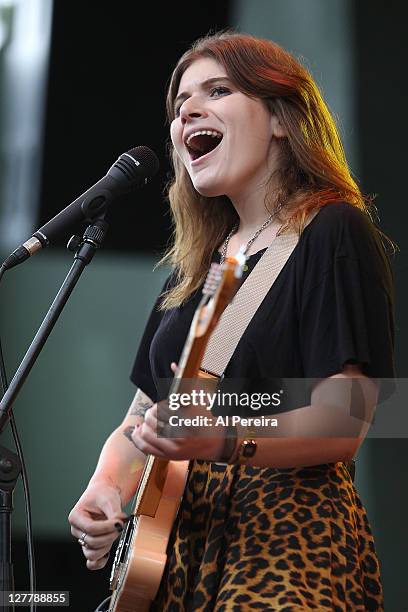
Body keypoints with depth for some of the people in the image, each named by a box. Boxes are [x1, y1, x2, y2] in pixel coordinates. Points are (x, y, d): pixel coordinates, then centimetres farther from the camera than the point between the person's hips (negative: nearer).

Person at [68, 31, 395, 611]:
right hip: (180, 538, 6)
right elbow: (142, 415, 19)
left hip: (289, 535, -6)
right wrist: (106, 487, -1)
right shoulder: (195, 263, 17)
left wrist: (224, 441, -30)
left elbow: (343, 423, -14)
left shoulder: (335, 233, -5)